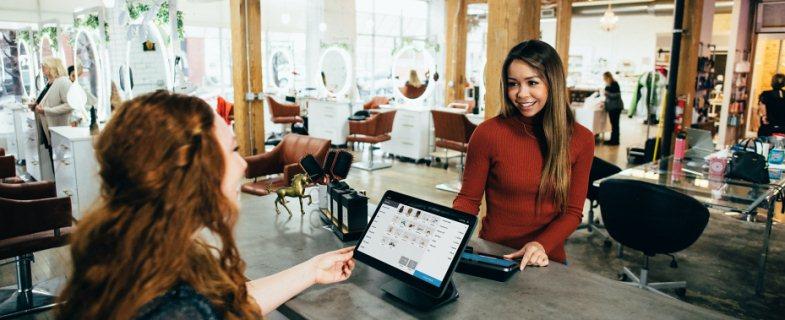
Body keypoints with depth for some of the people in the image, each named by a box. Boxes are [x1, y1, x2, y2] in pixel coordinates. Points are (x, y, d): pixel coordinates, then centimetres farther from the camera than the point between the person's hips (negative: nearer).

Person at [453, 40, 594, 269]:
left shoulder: (581, 139, 0)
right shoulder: (488, 133, -8)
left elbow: (572, 211, 2)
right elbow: (468, 199, 1)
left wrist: (542, 245, -15)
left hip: (547, 261, 2)